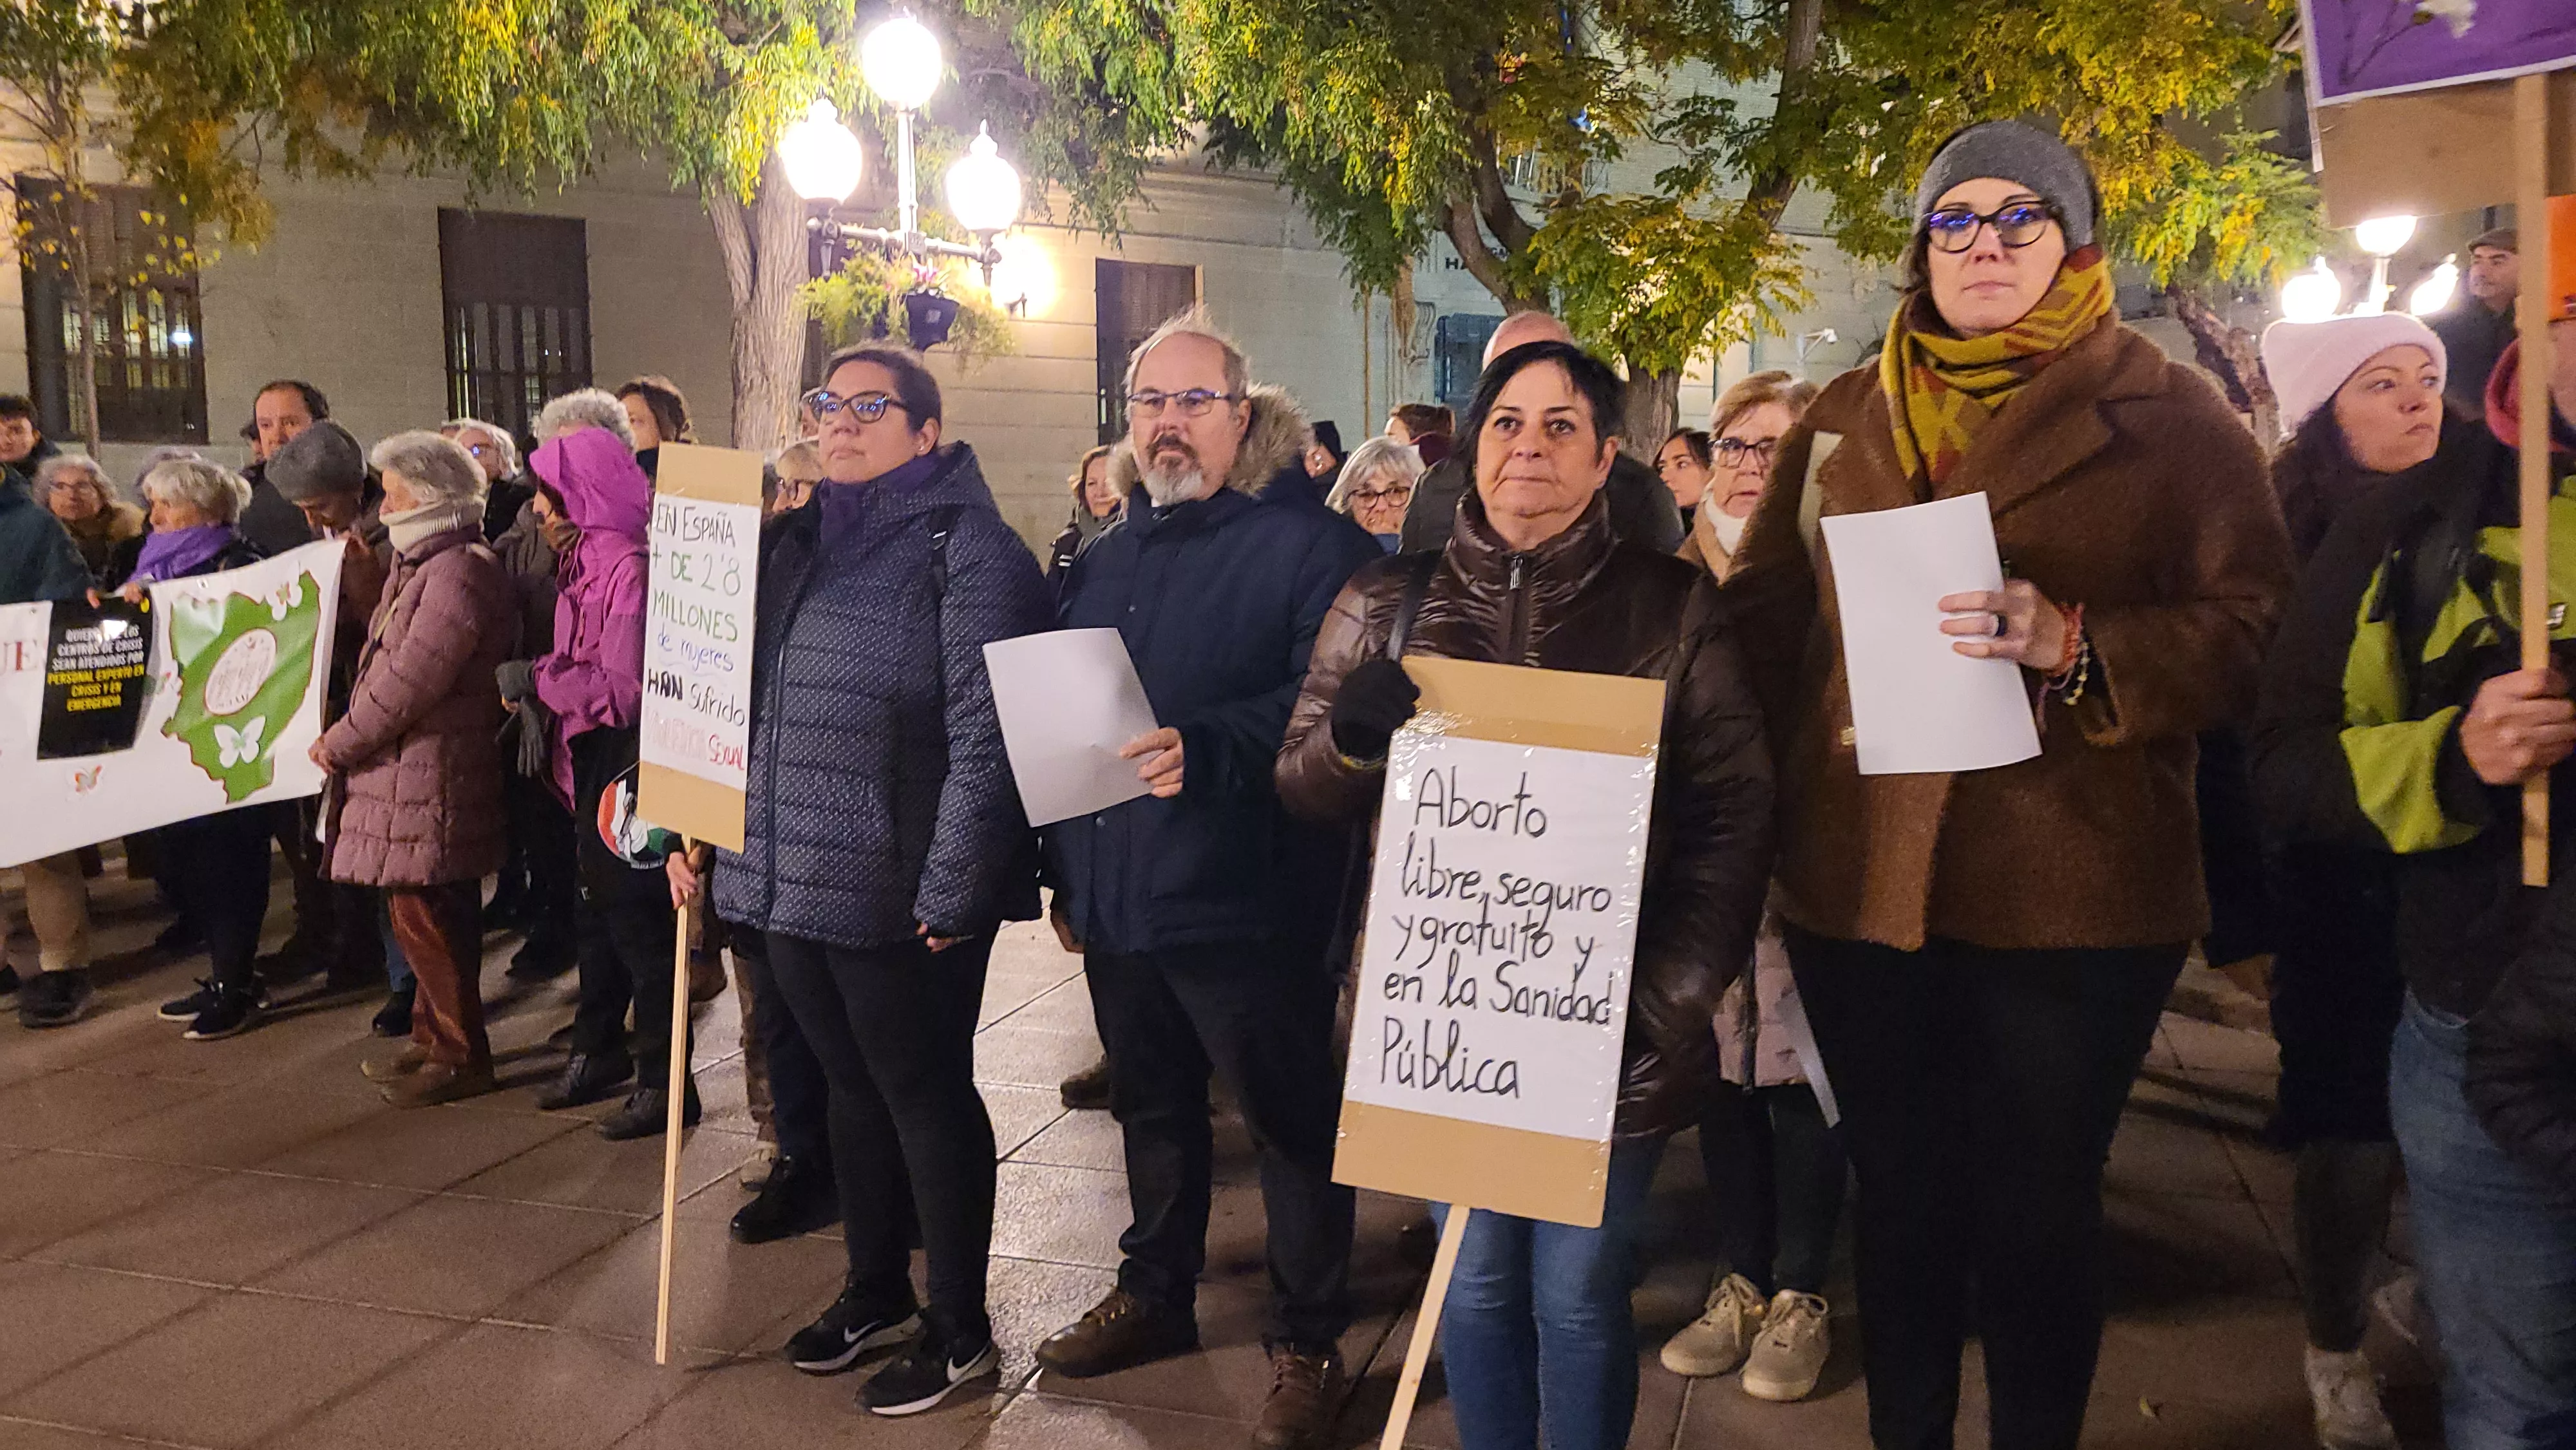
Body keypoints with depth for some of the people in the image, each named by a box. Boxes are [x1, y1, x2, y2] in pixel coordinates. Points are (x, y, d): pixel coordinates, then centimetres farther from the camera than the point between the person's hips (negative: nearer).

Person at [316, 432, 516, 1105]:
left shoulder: (458, 573, -18)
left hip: (431, 773, -10)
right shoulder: (421, 565, 18)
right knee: (422, 913, 17)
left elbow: (410, 681, -22)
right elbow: (387, 663, 22)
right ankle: (434, 1038, 28)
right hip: (407, 765, 10)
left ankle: (461, 1055, 6)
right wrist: (348, 738, 12)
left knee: (424, 913, -4)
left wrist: (341, 743, -12)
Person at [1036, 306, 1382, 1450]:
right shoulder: (1105, 560, 14)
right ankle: (1156, 1294, 40)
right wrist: (1064, 874, 17)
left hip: (1246, 908, -6)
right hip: (1118, 902, 7)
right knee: (1152, 1110, 21)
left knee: (1293, 1125, 6)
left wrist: (1208, 750, -32)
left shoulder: (1312, 546, -8)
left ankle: (1307, 1341, 22)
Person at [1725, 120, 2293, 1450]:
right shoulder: (1842, 420, 13)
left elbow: (2256, 628, -6)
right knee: (1898, 1199, 15)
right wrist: (1796, 752, 0)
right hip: (1857, 880, 3)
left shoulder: (2167, 416, 2)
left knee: (2039, 1211, 8)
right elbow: (1763, 614, 14)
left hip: (2075, 892, -3)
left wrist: (2075, 644, -22)